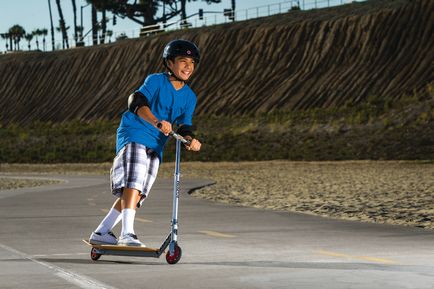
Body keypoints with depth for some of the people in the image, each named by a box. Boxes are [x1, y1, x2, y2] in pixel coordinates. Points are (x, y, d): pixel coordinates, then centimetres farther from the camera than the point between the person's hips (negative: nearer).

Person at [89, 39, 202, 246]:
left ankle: (101, 233, 13)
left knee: (136, 194, 3)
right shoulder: (156, 81, -4)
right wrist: (157, 122, -37)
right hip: (134, 136, -6)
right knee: (133, 184, -23)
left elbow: (183, 126, 5)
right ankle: (127, 234, -29)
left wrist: (190, 140, -19)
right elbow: (137, 102, -20)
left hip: (155, 147, 6)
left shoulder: (189, 97, 12)